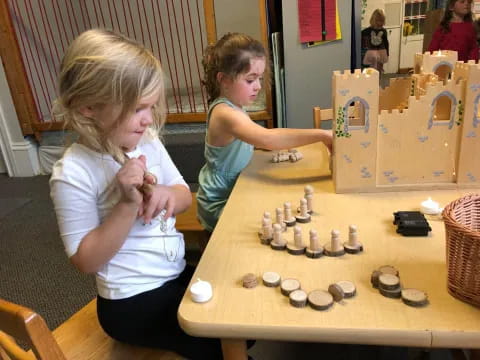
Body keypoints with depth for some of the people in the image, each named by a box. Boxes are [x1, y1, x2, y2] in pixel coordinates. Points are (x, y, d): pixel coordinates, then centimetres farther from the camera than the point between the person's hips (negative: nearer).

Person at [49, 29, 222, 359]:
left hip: (176, 273, 7)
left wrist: (166, 194, -17)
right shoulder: (74, 173, -21)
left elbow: (185, 196, 7)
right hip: (133, 302, -6)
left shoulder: (148, 142, -3)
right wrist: (128, 204, -29)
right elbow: (86, 260, -17)